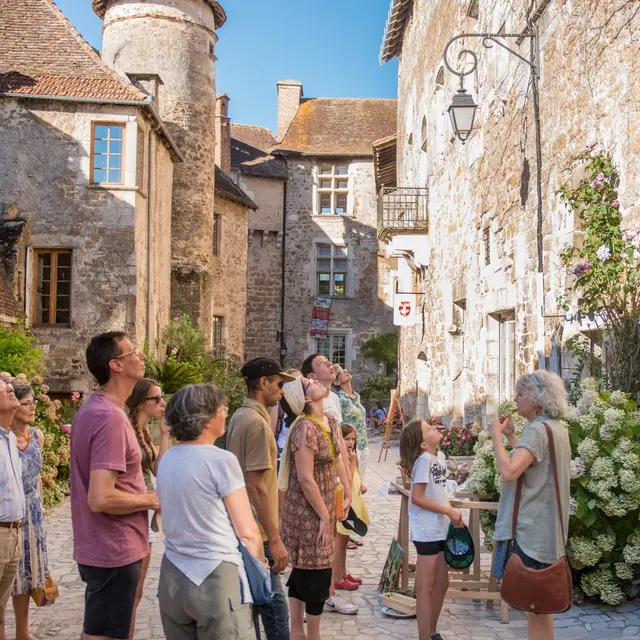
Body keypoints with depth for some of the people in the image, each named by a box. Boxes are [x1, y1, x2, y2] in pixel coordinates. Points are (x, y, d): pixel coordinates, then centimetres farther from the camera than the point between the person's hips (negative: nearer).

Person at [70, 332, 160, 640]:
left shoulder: (91, 408, 8)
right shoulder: (111, 418, -23)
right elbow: (101, 499, -29)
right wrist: (151, 499, -15)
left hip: (98, 548, 10)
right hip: (115, 553, -10)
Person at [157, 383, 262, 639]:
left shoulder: (166, 460, 7)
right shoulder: (221, 460, -13)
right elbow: (247, 531, -11)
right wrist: (260, 562, 8)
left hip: (173, 577, 7)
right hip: (215, 578, -7)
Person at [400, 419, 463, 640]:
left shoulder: (439, 456, 8)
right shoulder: (424, 460, -18)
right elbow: (417, 498, -22)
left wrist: (452, 514, 5)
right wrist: (449, 511, -18)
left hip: (440, 529, 9)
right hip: (427, 531, -9)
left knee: (441, 582, 16)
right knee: (426, 586, 0)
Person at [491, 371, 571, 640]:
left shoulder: (537, 430, -18)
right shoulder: (556, 429, 12)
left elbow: (509, 472, -31)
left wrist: (496, 435, -20)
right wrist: (511, 436, 17)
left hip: (530, 530, -10)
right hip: (545, 528, 10)